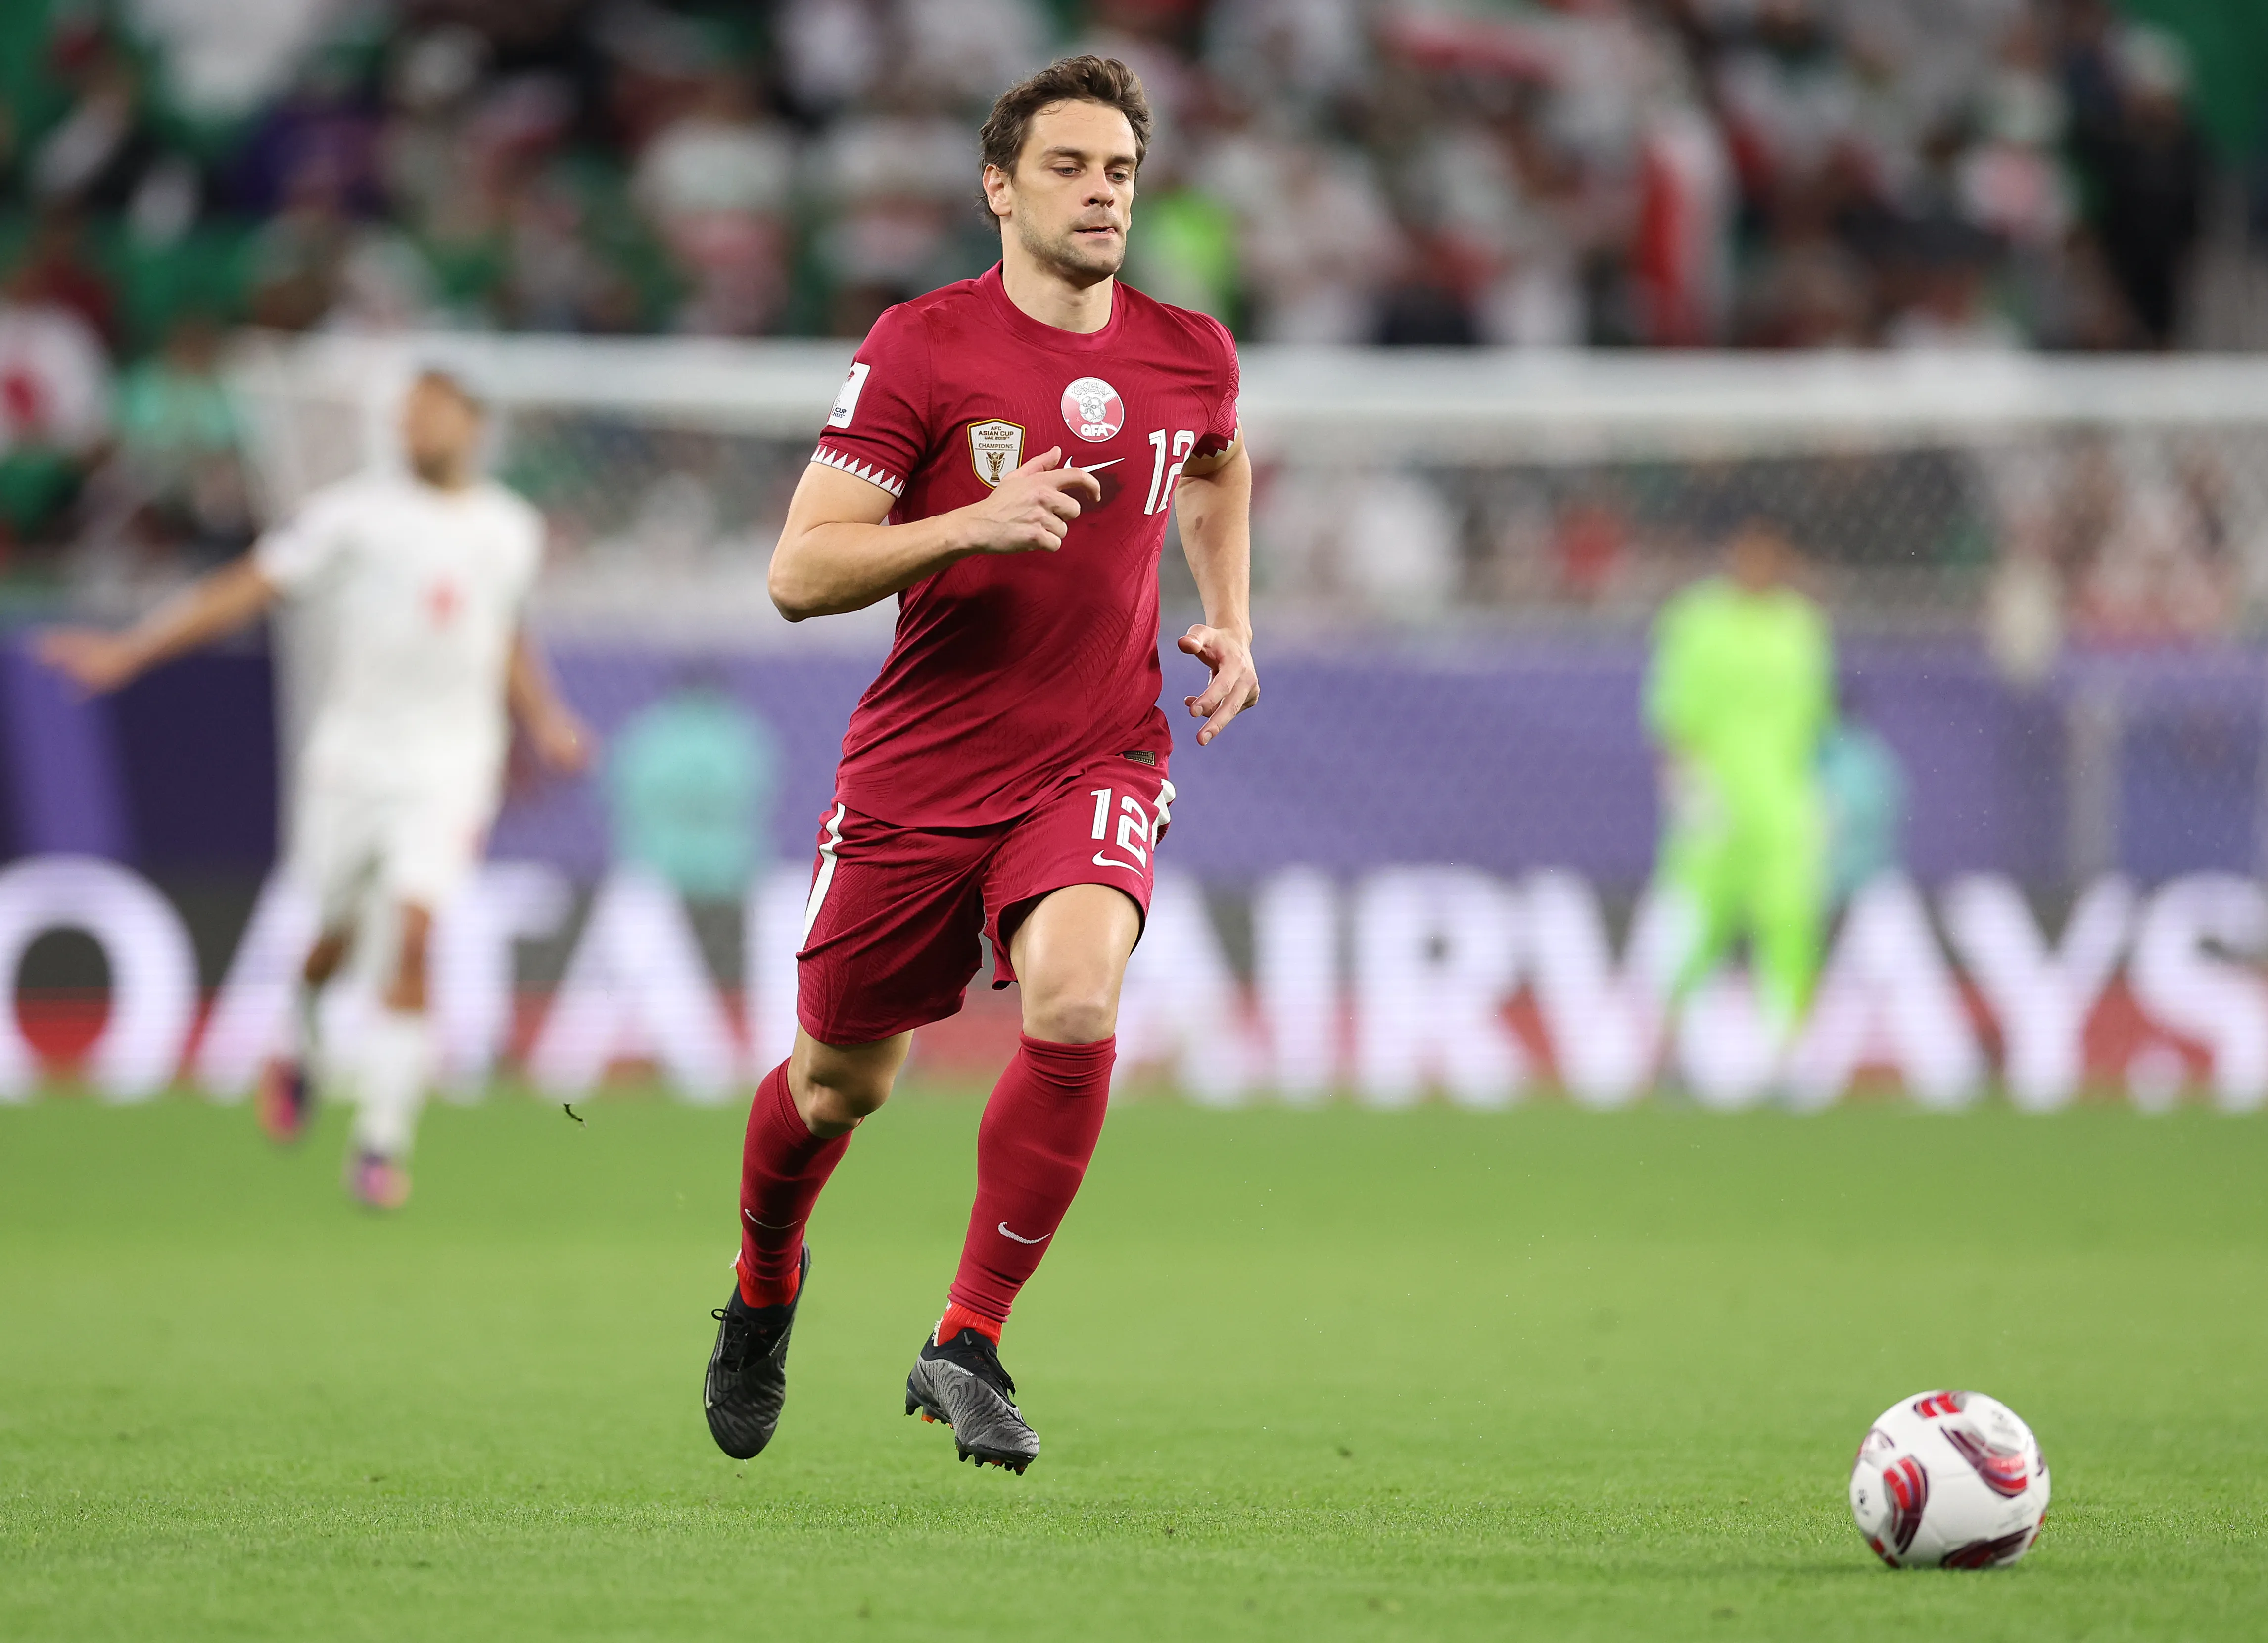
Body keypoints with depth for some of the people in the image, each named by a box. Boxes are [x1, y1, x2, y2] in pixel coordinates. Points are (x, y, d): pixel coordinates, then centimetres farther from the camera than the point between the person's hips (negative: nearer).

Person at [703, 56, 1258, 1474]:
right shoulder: (921, 348, -9)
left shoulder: (1189, 358, 3)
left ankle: (968, 1348, -14)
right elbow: (799, 574, -13)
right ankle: (765, 1289, 45)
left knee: (1075, 999, -27)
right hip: (918, 771, -1)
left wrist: (1231, 624, 14)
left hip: (1096, 768, 1)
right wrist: (972, 524, -26)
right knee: (842, 1080, 10)